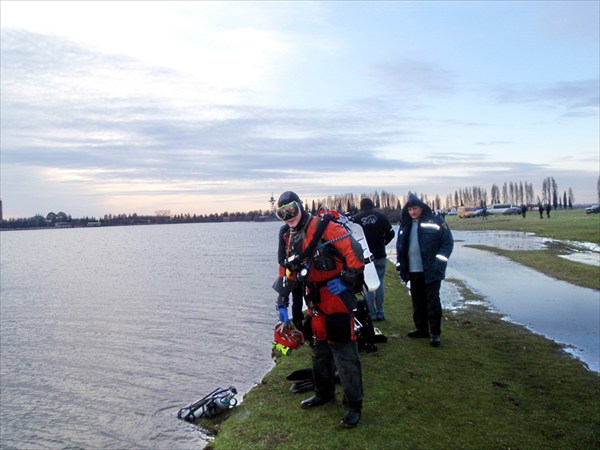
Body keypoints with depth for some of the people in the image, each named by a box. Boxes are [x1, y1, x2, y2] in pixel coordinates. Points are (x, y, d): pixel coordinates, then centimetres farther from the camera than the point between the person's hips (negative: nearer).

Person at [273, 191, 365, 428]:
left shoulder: (323, 226, -13)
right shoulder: (291, 239, 13)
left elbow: (353, 250, -19)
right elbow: (287, 271, 18)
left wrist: (347, 280, -18)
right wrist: (282, 303, 16)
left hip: (336, 297, -8)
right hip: (316, 302, 8)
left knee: (343, 351, -4)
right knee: (319, 349, 20)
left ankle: (353, 404, 9)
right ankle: (324, 392, 38)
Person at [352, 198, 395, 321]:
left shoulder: (356, 218, -3)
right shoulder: (380, 216, -1)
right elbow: (391, 233, -1)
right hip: (380, 255, 1)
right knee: (379, 283, 9)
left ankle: (372, 313, 5)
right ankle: (380, 312, 12)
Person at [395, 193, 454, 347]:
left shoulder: (435, 222, -5)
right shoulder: (405, 225, 12)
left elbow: (448, 241, -7)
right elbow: (400, 246, 18)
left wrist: (439, 261, -14)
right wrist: (401, 265, 11)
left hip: (430, 271, -6)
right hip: (413, 271, 6)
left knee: (433, 301, -2)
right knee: (418, 301, 13)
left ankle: (435, 333, 6)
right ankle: (421, 329, 26)